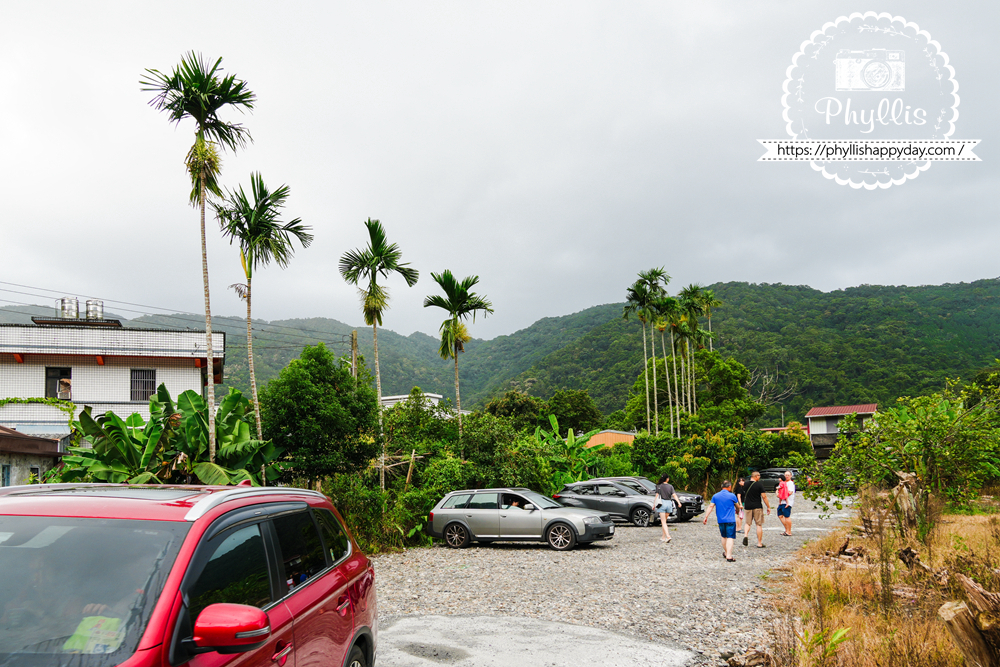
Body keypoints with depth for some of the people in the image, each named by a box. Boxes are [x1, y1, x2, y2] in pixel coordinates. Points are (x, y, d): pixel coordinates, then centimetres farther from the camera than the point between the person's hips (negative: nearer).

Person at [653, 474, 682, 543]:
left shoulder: (659, 486, -1)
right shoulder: (670, 486, 5)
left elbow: (656, 496, -4)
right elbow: (674, 495, -6)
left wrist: (654, 505, 1)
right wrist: (679, 502, -11)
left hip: (662, 503, -3)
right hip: (669, 503, 3)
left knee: (663, 522, -4)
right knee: (664, 521, 16)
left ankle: (668, 536, -22)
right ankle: (663, 537, 20)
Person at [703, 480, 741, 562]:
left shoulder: (715, 496, 4)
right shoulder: (732, 496, -4)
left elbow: (710, 507, -2)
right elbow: (737, 506, 12)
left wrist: (706, 517, -2)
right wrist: (737, 511, 35)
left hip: (720, 520, 4)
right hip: (730, 520, -4)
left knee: (724, 537, 20)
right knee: (730, 537, -7)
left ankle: (726, 552, 34)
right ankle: (729, 556, -15)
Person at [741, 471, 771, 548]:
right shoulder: (759, 485, -7)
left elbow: (743, 496, 11)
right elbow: (764, 497, -7)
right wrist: (768, 507, 0)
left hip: (747, 507, 3)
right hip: (757, 507, -3)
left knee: (747, 523, 13)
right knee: (759, 524, 5)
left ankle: (745, 535, -14)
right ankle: (759, 543, 7)